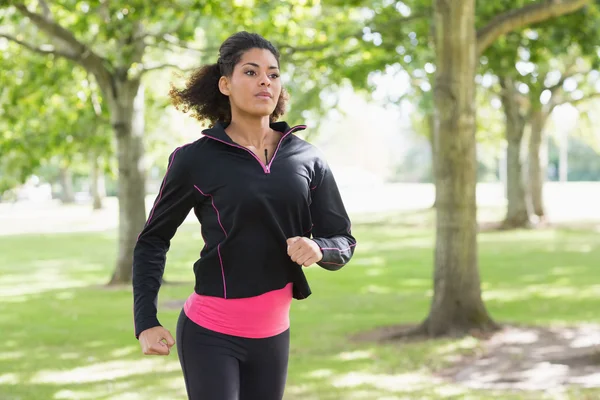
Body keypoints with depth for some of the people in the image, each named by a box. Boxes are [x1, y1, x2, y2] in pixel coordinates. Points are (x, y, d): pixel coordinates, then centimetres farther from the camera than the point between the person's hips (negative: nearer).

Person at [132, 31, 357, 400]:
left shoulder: (308, 159, 3)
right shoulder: (196, 160, -5)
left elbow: (343, 241, 5)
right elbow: (152, 241, 2)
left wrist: (319, 248, -18)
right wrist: (146, 322, -8)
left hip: (273, 335, 4)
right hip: (210, 335, -4)